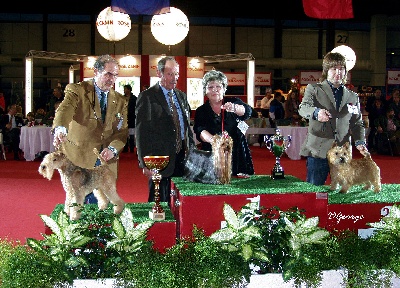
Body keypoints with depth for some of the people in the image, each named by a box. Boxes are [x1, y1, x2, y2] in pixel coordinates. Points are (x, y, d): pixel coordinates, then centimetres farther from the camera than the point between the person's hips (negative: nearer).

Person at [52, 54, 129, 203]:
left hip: (106, 162, 3)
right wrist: (60, 129, -44)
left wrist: (112, 149, -14)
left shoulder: (120, 101, 10)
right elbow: (64, 110, -22)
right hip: (78, 159, -3)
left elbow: (122, 131, 6)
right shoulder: (77, 90, -3)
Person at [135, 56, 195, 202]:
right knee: (160, 203, 1)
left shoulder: (182, 96, 15)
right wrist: (145, 163, -14)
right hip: (160, 158, -5)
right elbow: (142, 133, -9)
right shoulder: (147, 97, -5)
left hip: (182, 156, 6)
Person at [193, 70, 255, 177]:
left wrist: (234, 108, -35)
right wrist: (213, 140, -31)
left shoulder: (233, 102, 7)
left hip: (237, 155, 0)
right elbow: (200, 131, -9)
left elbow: (247, 111, -13)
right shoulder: (201, 111, 7)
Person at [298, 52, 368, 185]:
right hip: (318, 150, -3)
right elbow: (303, 108, -10)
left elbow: (357, 123, 19)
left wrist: (360, 142, -1)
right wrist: (316, 112, -33)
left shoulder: (353, 97, 19)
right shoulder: (313, 89, 8)